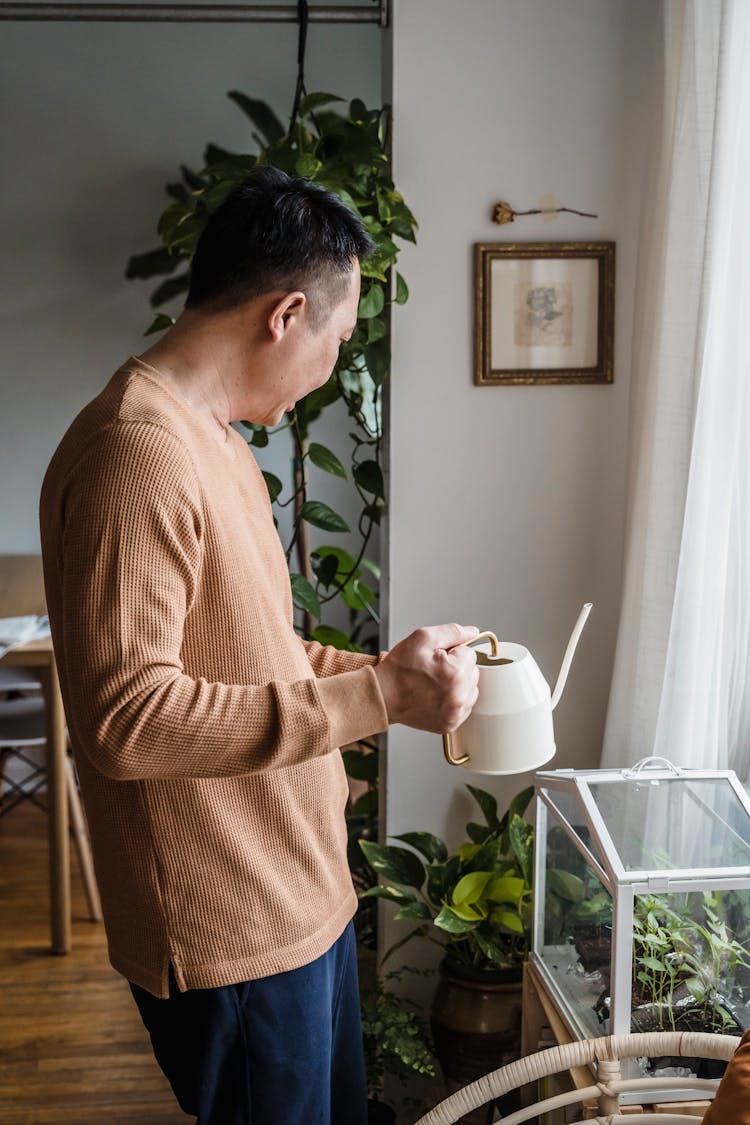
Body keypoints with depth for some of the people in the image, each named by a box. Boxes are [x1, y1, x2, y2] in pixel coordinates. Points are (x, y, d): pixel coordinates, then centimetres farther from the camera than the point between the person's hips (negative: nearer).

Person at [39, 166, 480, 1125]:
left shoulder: (211, 438, 10)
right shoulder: (136, 453, -23)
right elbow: (125, 718, -30)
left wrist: (381, 670, 10)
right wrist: (376, 697, -28)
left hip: (304, 892, 10)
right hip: (232, 936, -10)